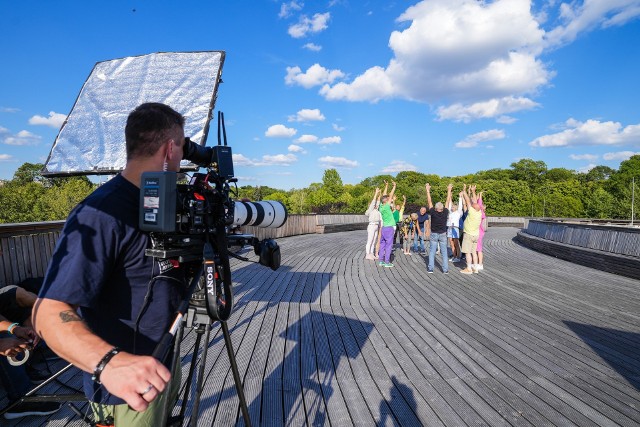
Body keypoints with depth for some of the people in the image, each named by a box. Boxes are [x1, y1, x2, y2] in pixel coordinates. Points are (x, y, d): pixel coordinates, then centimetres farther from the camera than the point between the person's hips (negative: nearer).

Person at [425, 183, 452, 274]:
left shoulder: (433, 213, -15)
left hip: (433, 235, -1)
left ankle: (430, 268, 4)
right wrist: (449, 190, 8)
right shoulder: (445, 213, -10)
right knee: (444, 252, 5)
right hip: (443, 235, 1)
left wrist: (428, 190, -2)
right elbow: (448, 201, -1)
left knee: (432, 252, 6)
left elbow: (429, 201, -9)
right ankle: (445, 269, 6)